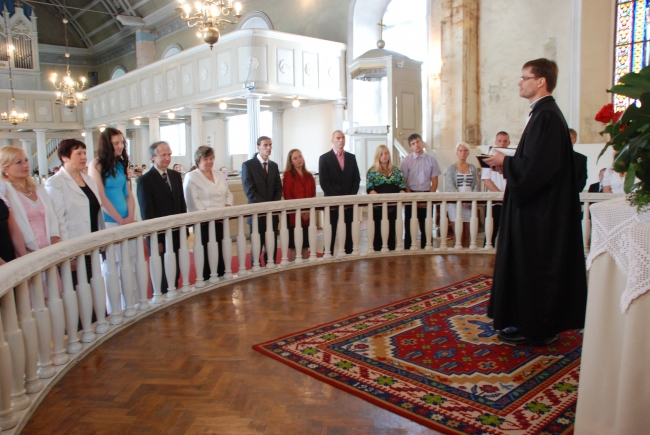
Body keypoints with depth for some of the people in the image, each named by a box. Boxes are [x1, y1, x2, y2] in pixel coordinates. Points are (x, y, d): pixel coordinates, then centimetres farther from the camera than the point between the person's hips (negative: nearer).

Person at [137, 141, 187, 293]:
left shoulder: (176, 176, 10)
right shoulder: (145, 180, -7)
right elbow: (146, 212, -10)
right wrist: (155, 240, -13)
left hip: (177, 235, 5)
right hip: (159, 236, -5)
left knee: (175, 273, 11)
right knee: (161, 275, 7)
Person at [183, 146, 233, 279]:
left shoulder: (219, 174, 16)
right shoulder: (191, 177, -4)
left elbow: (228, 194, 16)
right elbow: (193, 201, -12)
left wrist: (227, 207, -4)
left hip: (221, 220, 5)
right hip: (204, 221, -5)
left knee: (221, 249, 7)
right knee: (207, 251, -3)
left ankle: (221, 275, 21)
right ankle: (206, 278, 9)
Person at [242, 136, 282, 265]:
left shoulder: (274, 165, 13)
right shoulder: (248, 165, -3)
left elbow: (278, 188, 11)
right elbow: (250, 191, -11)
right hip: (257, 213, -4)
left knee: (272, 246, 6)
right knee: (257, 246, 3)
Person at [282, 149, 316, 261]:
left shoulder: (309, 176, 13)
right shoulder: (288, 175, -4)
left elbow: (313, 195, 11)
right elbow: (287, 196, -8)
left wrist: (309, 211, -5)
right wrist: (299, 211, -14)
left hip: (308, 215, 5)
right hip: (294, 215, -5)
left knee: (305, 245, 10)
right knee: (293, 245, 0)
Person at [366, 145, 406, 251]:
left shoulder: (396, 170, 10)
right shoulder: (372, 171, 1)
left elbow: (402, 187, 7)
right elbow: (370, 189, -7)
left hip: (393, 206, 3)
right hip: (378, 206, -3)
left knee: (392, 231, 8)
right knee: (378, 231, 0)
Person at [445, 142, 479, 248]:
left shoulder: (473, 168, 13)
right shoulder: (451, 168, 2)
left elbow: (476, 186, 10)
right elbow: (450, 186, -7)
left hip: (469, 203, 3)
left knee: (467, 233, 3)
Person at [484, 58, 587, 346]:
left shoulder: (547, 116, -18)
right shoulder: (543, 113, 14)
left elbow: (537, 165, -25)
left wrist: (505, 162, -11)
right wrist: (507, 165, 6)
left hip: (540, 210, -10)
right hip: (534, 206, 10)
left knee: (534, 265, -1)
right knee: (529, 264, 16)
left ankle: (534, 329, 12)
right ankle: (530, 322, 27)